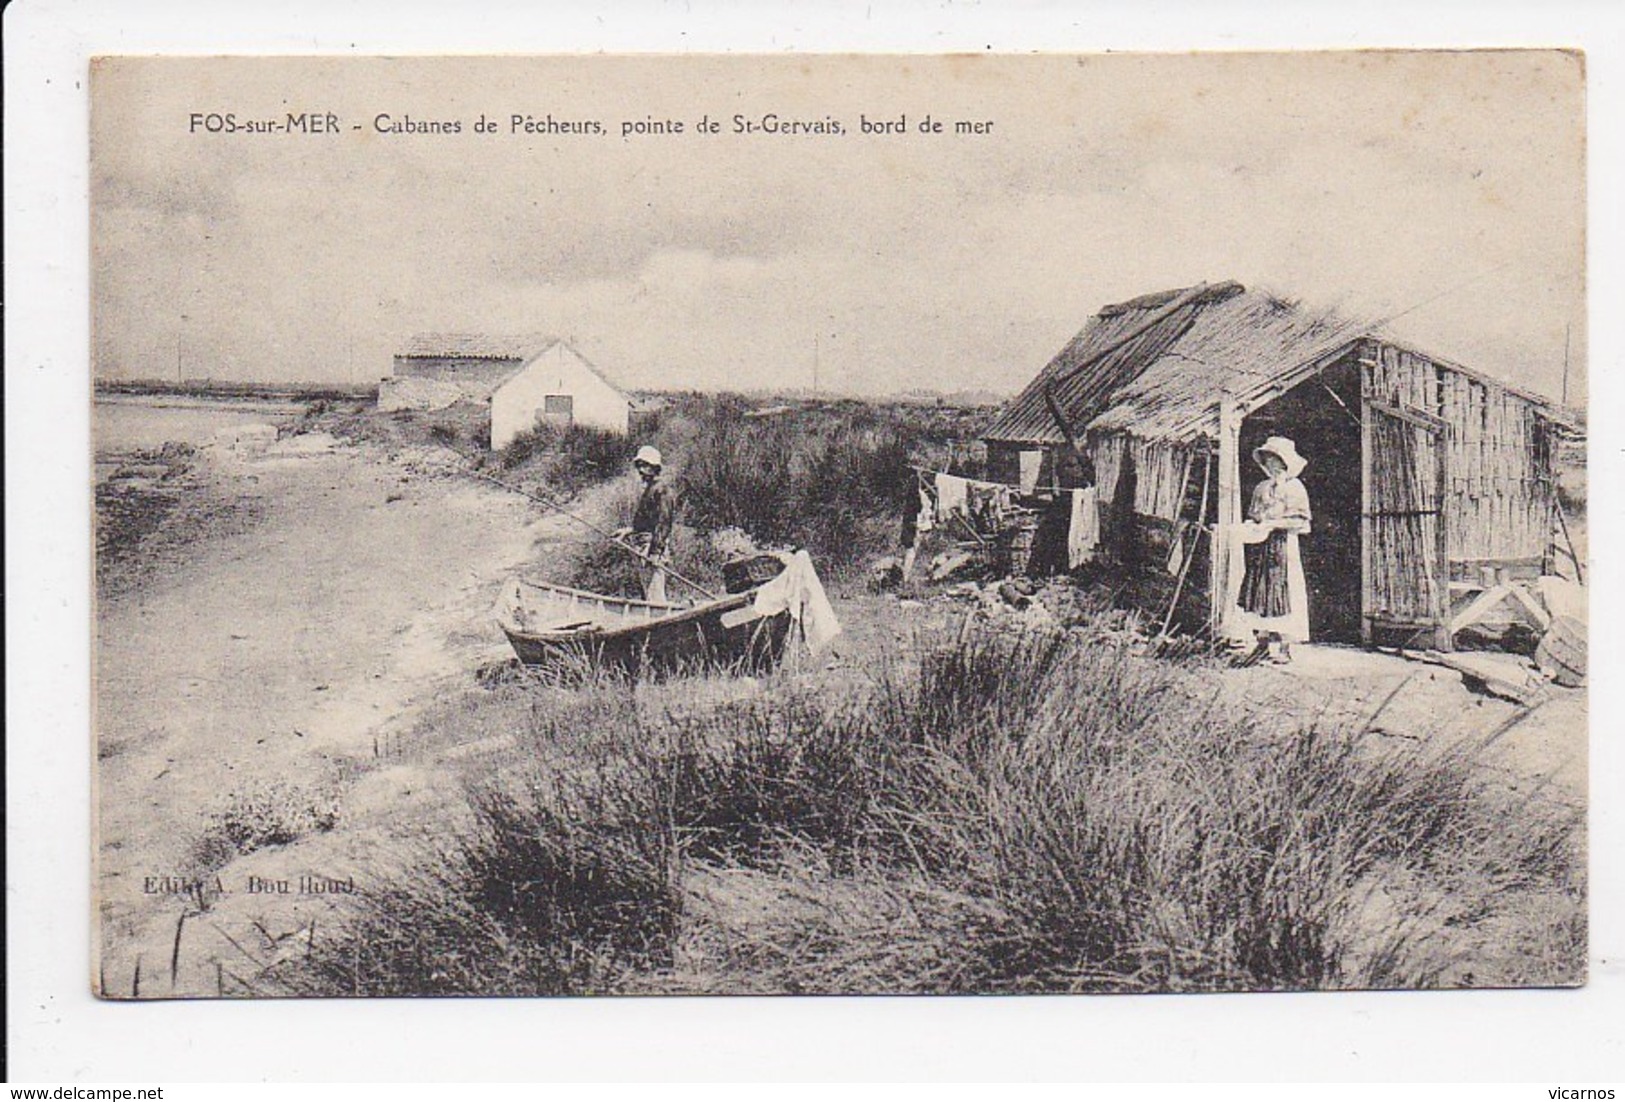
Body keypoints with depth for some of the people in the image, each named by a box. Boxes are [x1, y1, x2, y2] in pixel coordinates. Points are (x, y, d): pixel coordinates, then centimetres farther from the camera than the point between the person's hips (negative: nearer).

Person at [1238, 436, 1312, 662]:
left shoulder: (1294, 487, -1)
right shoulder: (1261, 488, 17)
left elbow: (1300, 522, -8)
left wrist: (1272, 524, -15)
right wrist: (1251, 527, 1)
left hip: (1282, 545, -6)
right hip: (1259, 545, 6)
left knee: (1281, 593, -8)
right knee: (1259, 593, 1)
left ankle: (1284, 647, -6)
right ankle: (1263, 642, 4)